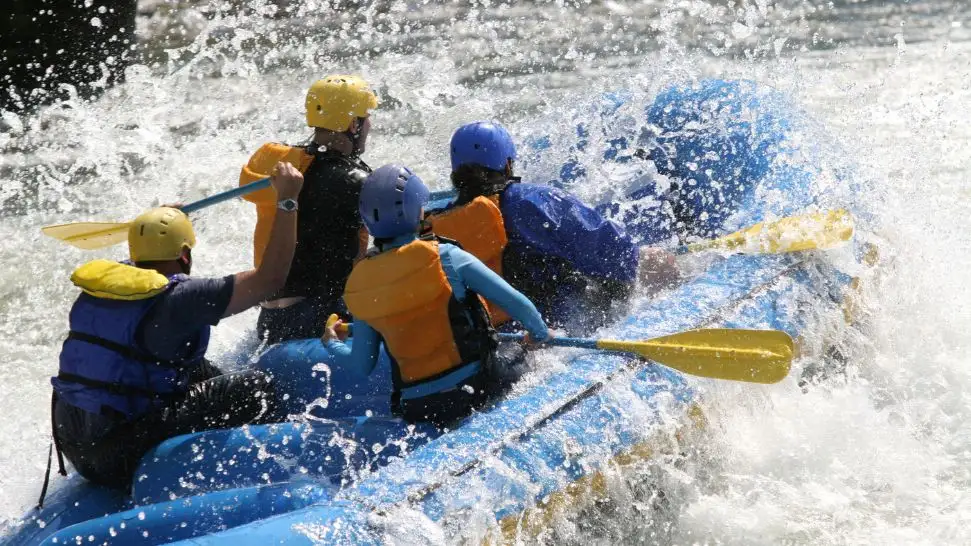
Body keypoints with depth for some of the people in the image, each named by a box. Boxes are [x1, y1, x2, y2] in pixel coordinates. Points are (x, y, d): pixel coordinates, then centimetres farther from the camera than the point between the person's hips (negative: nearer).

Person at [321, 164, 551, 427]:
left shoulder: (358, 284, -2)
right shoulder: (443, 257, -12)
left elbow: (362, 365, 7)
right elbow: (514, 302, -9)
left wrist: (332, 344, 28)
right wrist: (540, 333, 12)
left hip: (416, 411, 4)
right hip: (477, 388, -4)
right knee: (515, 353, 27)